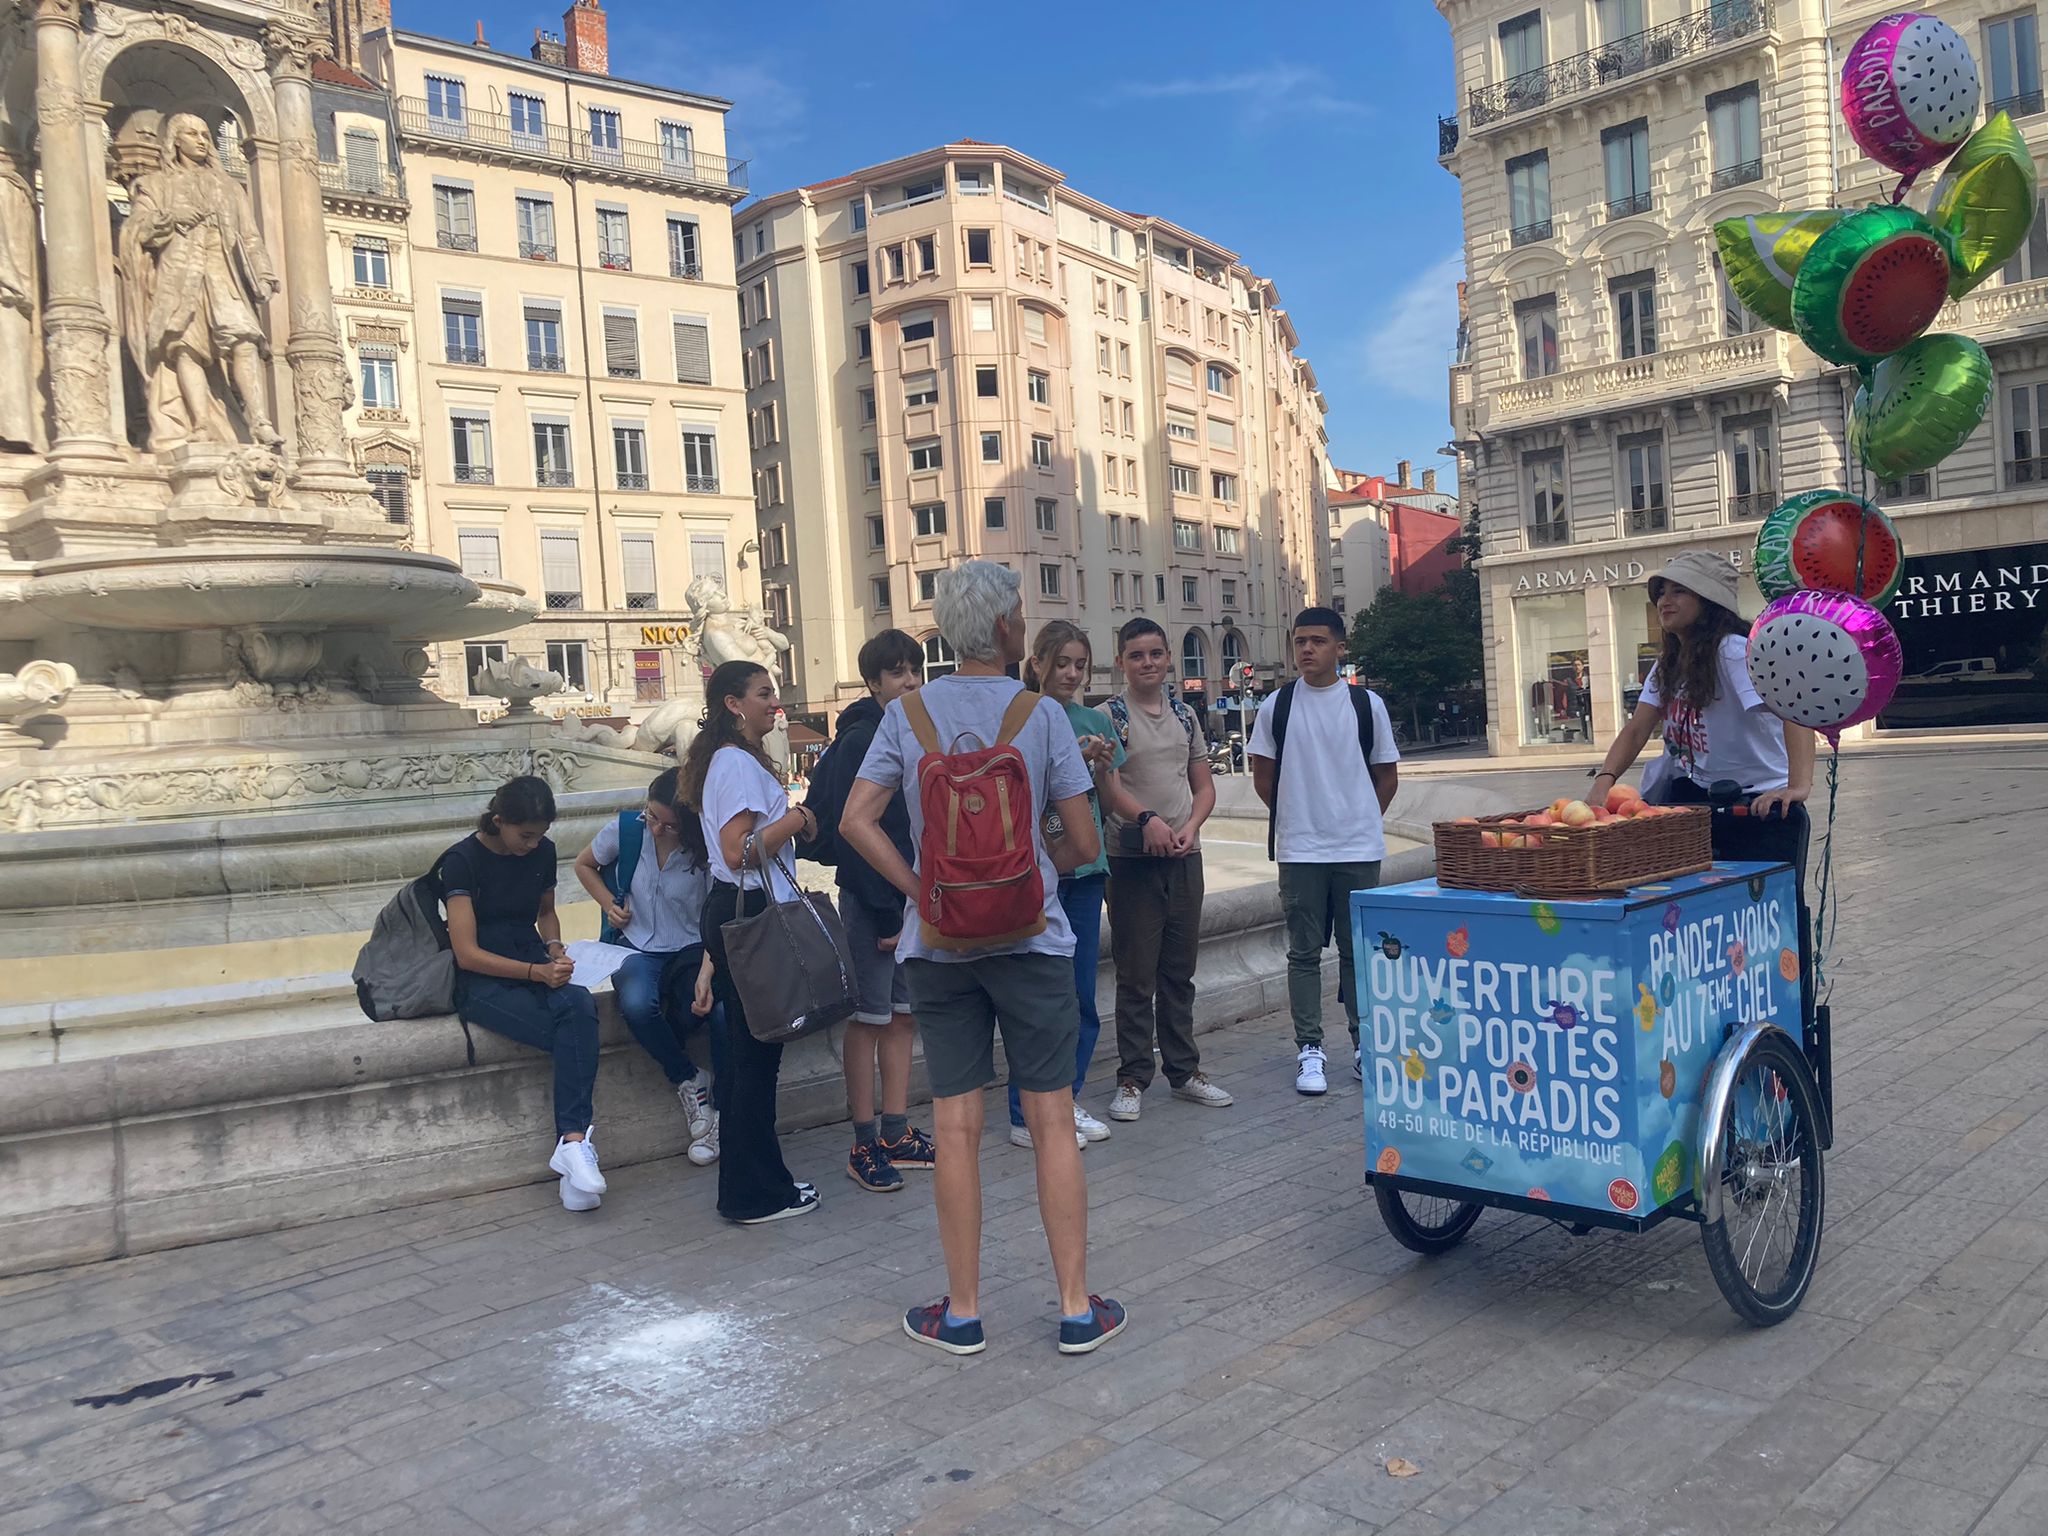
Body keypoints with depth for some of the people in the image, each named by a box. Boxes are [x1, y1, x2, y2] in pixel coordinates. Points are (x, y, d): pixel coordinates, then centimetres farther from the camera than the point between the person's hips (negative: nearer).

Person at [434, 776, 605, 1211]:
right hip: (481, 981, -4)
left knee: (579, 1005, -32)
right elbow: (467, 953, -14)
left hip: (534, 966, 4)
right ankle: (577, 1135, -20)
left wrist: (554, 947, 2)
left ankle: (571, 1140, -36)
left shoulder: (542, 852, 6)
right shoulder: (462, 861, -11)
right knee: (578, 1033, -30)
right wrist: (537, 972, -22)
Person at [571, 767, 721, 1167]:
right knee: (637, 1005, -36)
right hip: (636, 949, 1)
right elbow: (584, 865, 16)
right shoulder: (625, 830, -6)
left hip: (691, 950, -1)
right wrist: (610, 903, -2)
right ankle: (688, 1082, -9)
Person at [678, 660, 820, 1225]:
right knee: (755, 1055, -4)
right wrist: (795, 819, -10)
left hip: (736, 911, 10)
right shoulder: (737, 762, -13)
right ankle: (757, 1193, 4)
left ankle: (751, 1186, 21)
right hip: (749, 912, -10)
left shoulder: (732, 760, 19)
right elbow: (739, 851, -21)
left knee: (749, 1051, 13)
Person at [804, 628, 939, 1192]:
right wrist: (885, 913, -17)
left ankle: (896, 1133, 20)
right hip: (871, 900, -7)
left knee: (903, 1016, 11)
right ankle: (865, 1146, 9)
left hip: (916, 897, 7)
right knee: (869, 1019, 0)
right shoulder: (859, 742, -12)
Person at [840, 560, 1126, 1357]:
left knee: (956, 1127, 7)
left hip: (938, 944, 2)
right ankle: (1077, 1308, 14)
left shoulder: (907, 714, -1)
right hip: (1031, 939, -2)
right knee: (1052, 1121, 6)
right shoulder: (1041, 715, -6)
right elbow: (1083, 844, -4)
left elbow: (856, 822, -5)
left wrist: (921, 890, 0)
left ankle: (961, 1312, 18)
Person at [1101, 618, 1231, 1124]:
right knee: (1136, 975, 0)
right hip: (1133, 858, -5)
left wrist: (1191, 827, -5)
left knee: (1179, 972, 13)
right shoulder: (1110, 716, -4)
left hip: (1184, 856, 5)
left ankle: (1184, 1071, 24)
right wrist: (1147, 818, -29)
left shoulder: (1185, 716, 12)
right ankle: (1132, 1080, 9)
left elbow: (1204, 786, 14)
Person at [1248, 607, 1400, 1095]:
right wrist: (1296, 816, 9)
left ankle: (1364, 1045, 19)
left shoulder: (1367, 704, 2)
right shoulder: (1276, 706, 1)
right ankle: (1310, 1050, 12)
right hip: (1299, 851, 0)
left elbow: (1387, 776, 10)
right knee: (1304, 952, 4)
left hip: (1359, 848, 0)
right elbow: (1263, 776, 8)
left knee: (1358, 950, 7)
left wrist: (1361, 818, 9)